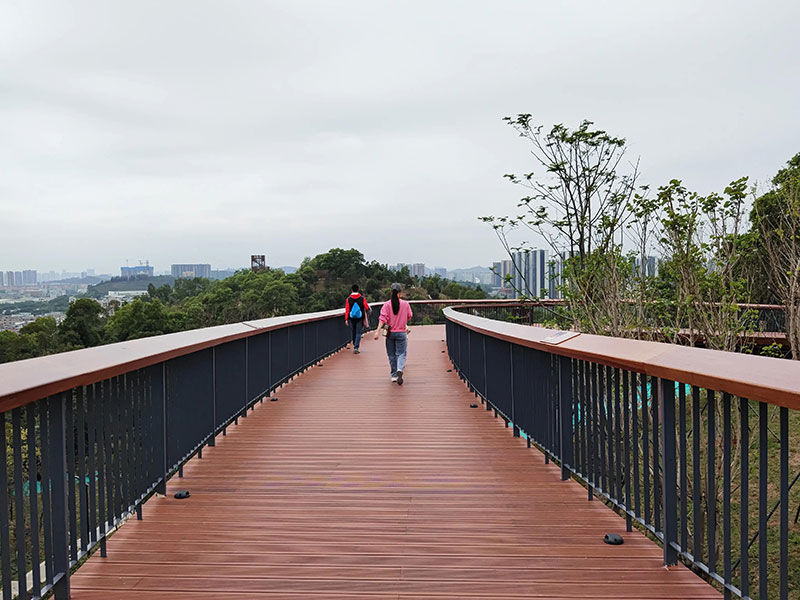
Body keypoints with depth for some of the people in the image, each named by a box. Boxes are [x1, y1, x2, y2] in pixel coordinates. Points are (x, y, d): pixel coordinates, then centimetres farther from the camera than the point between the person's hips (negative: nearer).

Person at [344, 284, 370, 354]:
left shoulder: (348, 299, -3)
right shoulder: (362, 298, -5)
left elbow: (347, 309, -7)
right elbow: (367, 308, -3)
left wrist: (346, 319, -6)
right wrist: (367, 311, 21)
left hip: (351, 318, 1)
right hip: (360, 318, -1)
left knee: (353, 332, 16)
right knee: (358, 333, -1)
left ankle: (355, 345, 30)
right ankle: (356, 348, -14)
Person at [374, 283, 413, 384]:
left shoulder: (386, 305, -5)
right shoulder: (405, 304, -4)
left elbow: (383, 318, -14)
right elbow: (409, 317, 8)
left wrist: (378, 331, -16)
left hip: (390, 333, 1)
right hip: (401, 332, -1)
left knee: (392, 355, 13)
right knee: (401, 353, 4)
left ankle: (394, 375, 20)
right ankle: (399, 370, -23)